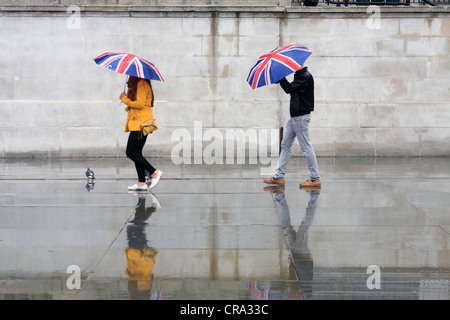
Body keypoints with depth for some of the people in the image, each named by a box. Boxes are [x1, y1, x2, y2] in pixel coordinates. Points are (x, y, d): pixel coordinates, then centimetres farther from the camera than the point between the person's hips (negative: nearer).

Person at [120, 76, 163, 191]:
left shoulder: (142, 84, -12)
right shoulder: (136, 84, 20)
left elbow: (140, 104, -19)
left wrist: (125, 99, -8)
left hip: (141, 124, -10)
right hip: (137, 123, 10)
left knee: (131, 152, -9)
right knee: (136, 153, 8)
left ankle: (154, 172, -7)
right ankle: (141, 183, 8)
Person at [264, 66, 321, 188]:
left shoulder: (306, 76, -15)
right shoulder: (299, 75, 15)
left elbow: (289, 89, -20)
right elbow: (290, 89, 16)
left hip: (301, 117, -10)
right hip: (294, 116, 10)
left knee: (306, 147, -6)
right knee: (285, 145, 10)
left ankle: (315, 179, -2)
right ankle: (279, 176, 14)